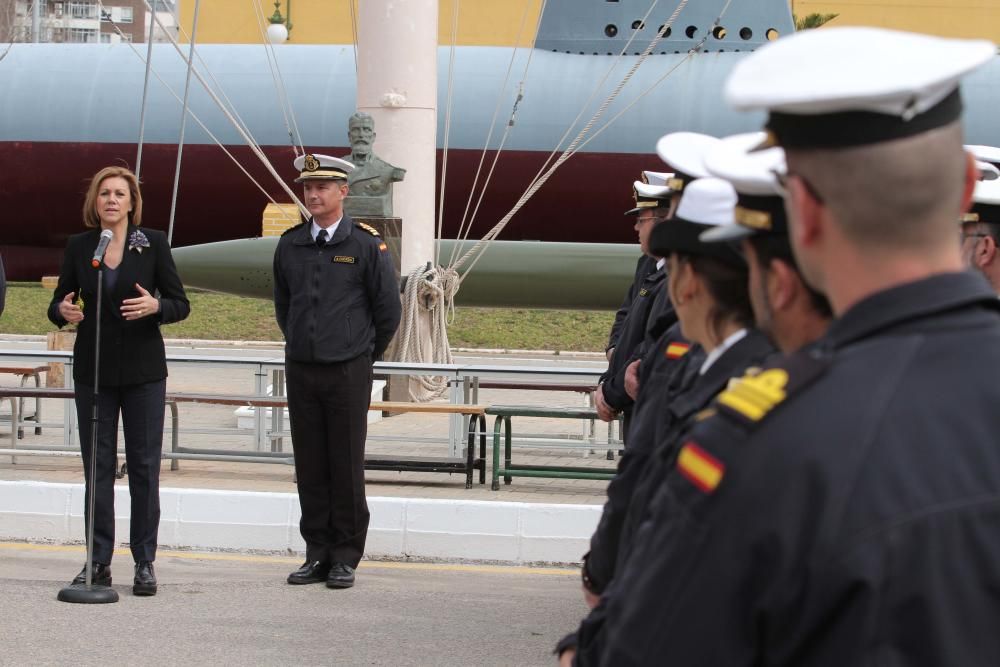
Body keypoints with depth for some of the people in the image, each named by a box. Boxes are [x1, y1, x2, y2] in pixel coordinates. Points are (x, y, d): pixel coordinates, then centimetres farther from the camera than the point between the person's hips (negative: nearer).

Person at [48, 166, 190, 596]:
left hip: (143, 370, -2)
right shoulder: (78, 247, 5)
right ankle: (98, 560, 10)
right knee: (97, 465, 3)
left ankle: (144, 562, 6)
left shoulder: (153, 244, 0)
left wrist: (155, 306, -21)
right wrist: (63, 310, -14)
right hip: (93, 369, 2)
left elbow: (181, 304, 0)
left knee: (144, 464, 0)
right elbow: (58, 303, 9)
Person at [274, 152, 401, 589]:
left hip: (348, 372, -4)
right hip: (301, 371, 4)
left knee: (346, 467, -1)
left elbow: (389, 310, 1)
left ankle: (346, 557, 6)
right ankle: (317, 553, 13)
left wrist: (362, 356, 8)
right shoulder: (290, 244, 7)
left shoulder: (366, 244, -4)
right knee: (310, 467, 6)